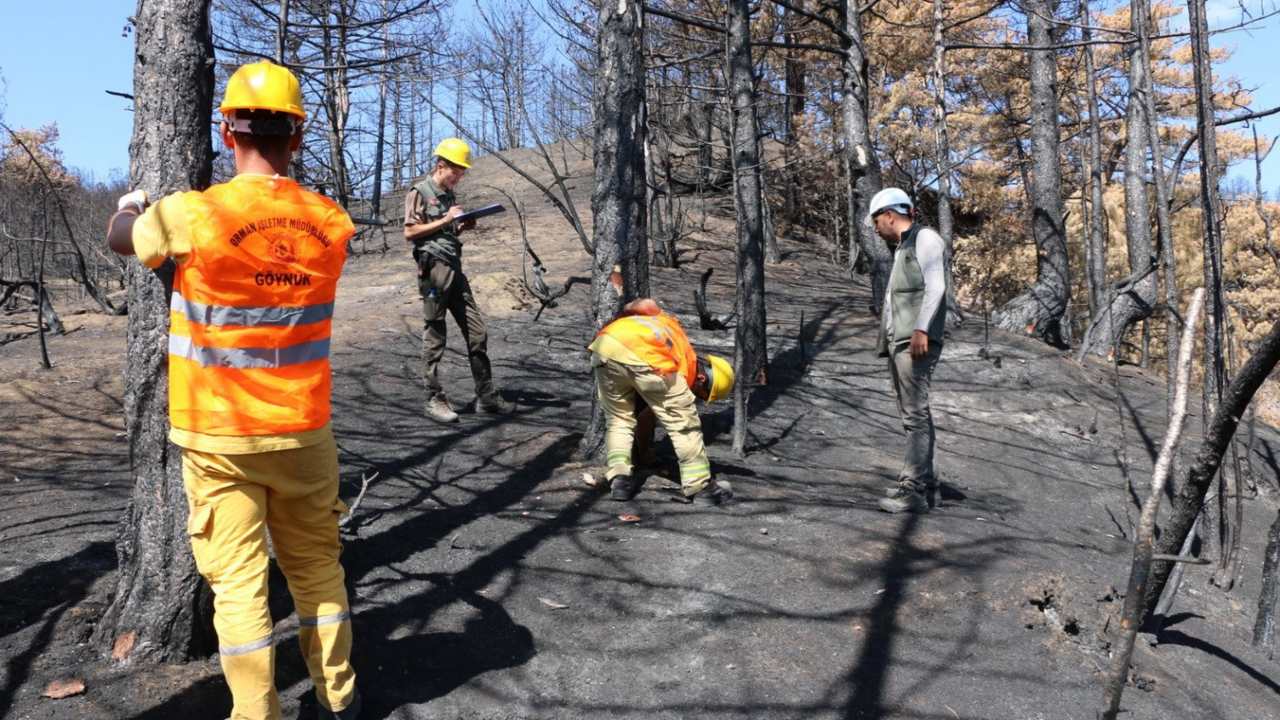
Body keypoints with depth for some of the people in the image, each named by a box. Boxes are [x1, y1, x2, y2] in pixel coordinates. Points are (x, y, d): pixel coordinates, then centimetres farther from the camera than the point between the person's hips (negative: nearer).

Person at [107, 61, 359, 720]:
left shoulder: (192, 216, -14)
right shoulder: (330, 222, -5)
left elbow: (119, 239, 8)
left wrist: (131, 204, 29)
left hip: (219, 436, -3)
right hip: (304, 431, 3)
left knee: (237, 579, 6)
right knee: (317, 564, 15)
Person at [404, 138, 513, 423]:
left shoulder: (450, 195, 18)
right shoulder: (419, 192, -3)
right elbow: (410, 232, -10)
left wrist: (463, 226, 5)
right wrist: (445, 220, -12)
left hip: (455, 270, 7)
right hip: (433, 269, -7)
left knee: (477, 333, 5)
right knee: (434, 339, -1)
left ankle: (486, 396, 11)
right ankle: (435, 400, 7)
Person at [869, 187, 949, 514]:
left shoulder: (924, 238, 1)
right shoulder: (900, 249, 26)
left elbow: (935, 286, -13)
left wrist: (922, 329, -24)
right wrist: (886, 342, 15)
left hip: (917, 341, -9)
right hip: (897, 342, 9)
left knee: (915, 414, -13)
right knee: (911, 414, 8)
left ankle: (913, 489, -15)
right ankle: (924, 483, 13)